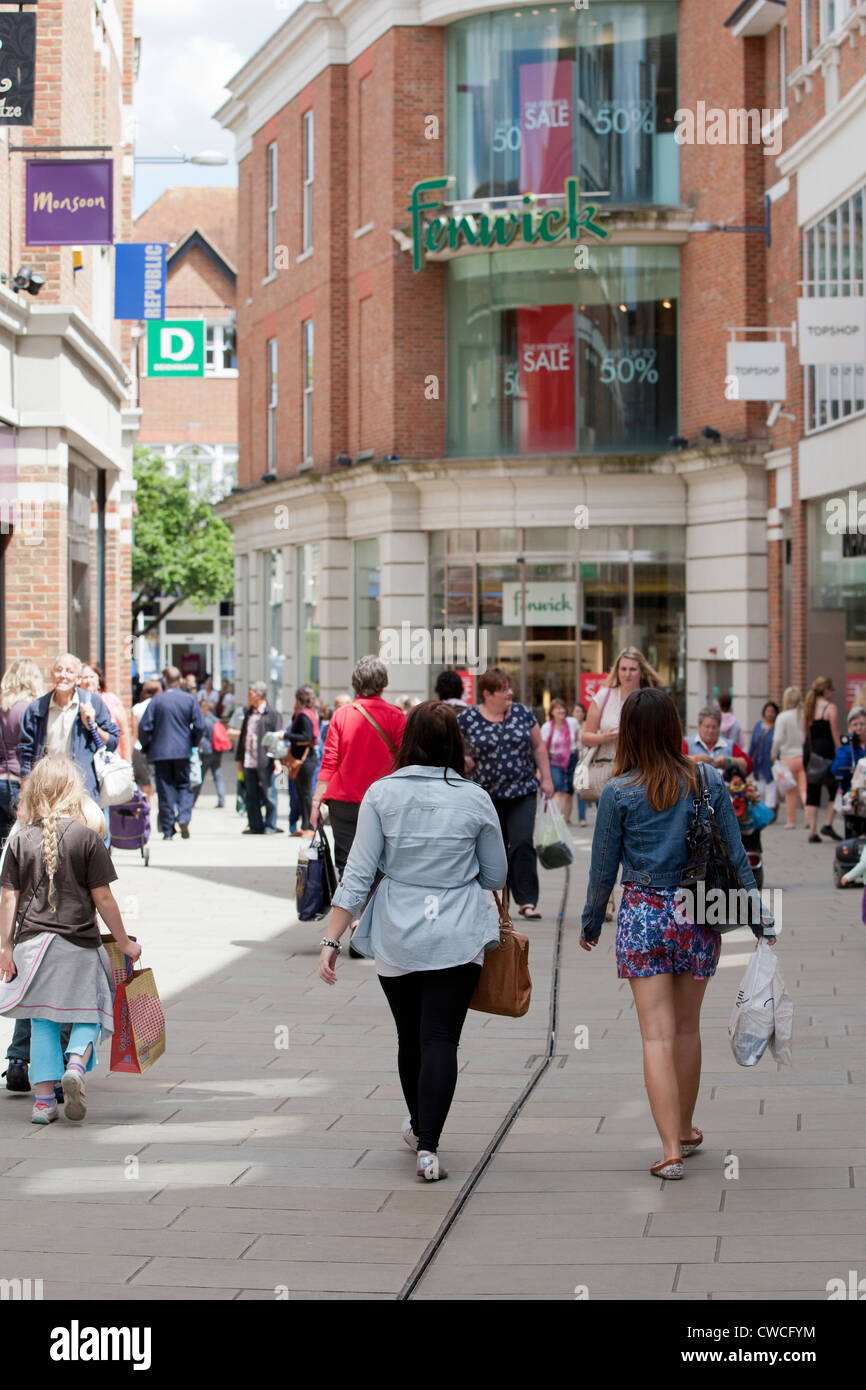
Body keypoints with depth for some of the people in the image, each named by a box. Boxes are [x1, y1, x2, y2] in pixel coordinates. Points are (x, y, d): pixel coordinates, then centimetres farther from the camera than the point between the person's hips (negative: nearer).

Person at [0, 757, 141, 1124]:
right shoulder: (86, 838, -6)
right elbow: (102, 897, -5)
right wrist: (124, 942, 5)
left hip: (32, 942, 3)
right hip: (78, 942, -2)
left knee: (42, 1020, 11)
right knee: (87, 1012, 10)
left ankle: (44, 1097, 7)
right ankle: (76, 1063, -17)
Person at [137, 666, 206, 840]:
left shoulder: (156, 700, -4)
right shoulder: (190, 699, 0)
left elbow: (144, 726, -7)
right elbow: (199, 726, -3)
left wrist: (147, 747, 8)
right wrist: (192, 742, 14)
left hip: (160, 752, -1)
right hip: (183, 751, 1)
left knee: (165, 789, 3)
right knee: (184, 786, 12)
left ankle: (168, 830, 3)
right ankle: (184, 818, -11)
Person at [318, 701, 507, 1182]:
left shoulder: (382, 794, -5)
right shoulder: (475, 800, -4)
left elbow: (357, 875, -7)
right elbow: (495, 876, 6)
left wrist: (332, 940, -4)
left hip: (397, 938, 1)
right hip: (458, 937, -1)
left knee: (410, 1037, 17)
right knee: (440, 1038, -2)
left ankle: (418, 1128, 39)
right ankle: (428, 1147, -12)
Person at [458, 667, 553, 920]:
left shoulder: (522, 713, 5)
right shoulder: (466, 719, -3)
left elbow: (538, 747, 12)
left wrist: (545, 778, 7)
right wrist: (463, 761, -12)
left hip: (523, 792, 0)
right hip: (487, 794, 0)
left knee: (522, 843, -12)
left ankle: (527, 901, -9)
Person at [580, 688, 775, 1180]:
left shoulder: (619, 793, -7)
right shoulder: (708, 782, -2)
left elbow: (603, 868, -1)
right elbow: (736, 856, 0)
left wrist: (591, 923, 13)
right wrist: (759, 917, 8)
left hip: (644, 916, -3)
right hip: (699, 916, 3)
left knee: (658, 1035, -3)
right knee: (688, 1028, 18)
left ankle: (671, 1148, -10)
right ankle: (686, 1129, 32)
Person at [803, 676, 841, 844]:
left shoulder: (807, 709, 12)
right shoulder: (830, 708, -6)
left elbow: (805, 734, 14)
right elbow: (835, 735, -9)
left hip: (809, 751, 6)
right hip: (826, 751, -6)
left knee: (812, 792, 6)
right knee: (835, 790, 8)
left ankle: (812, 831, 1)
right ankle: (827, 825, -2)